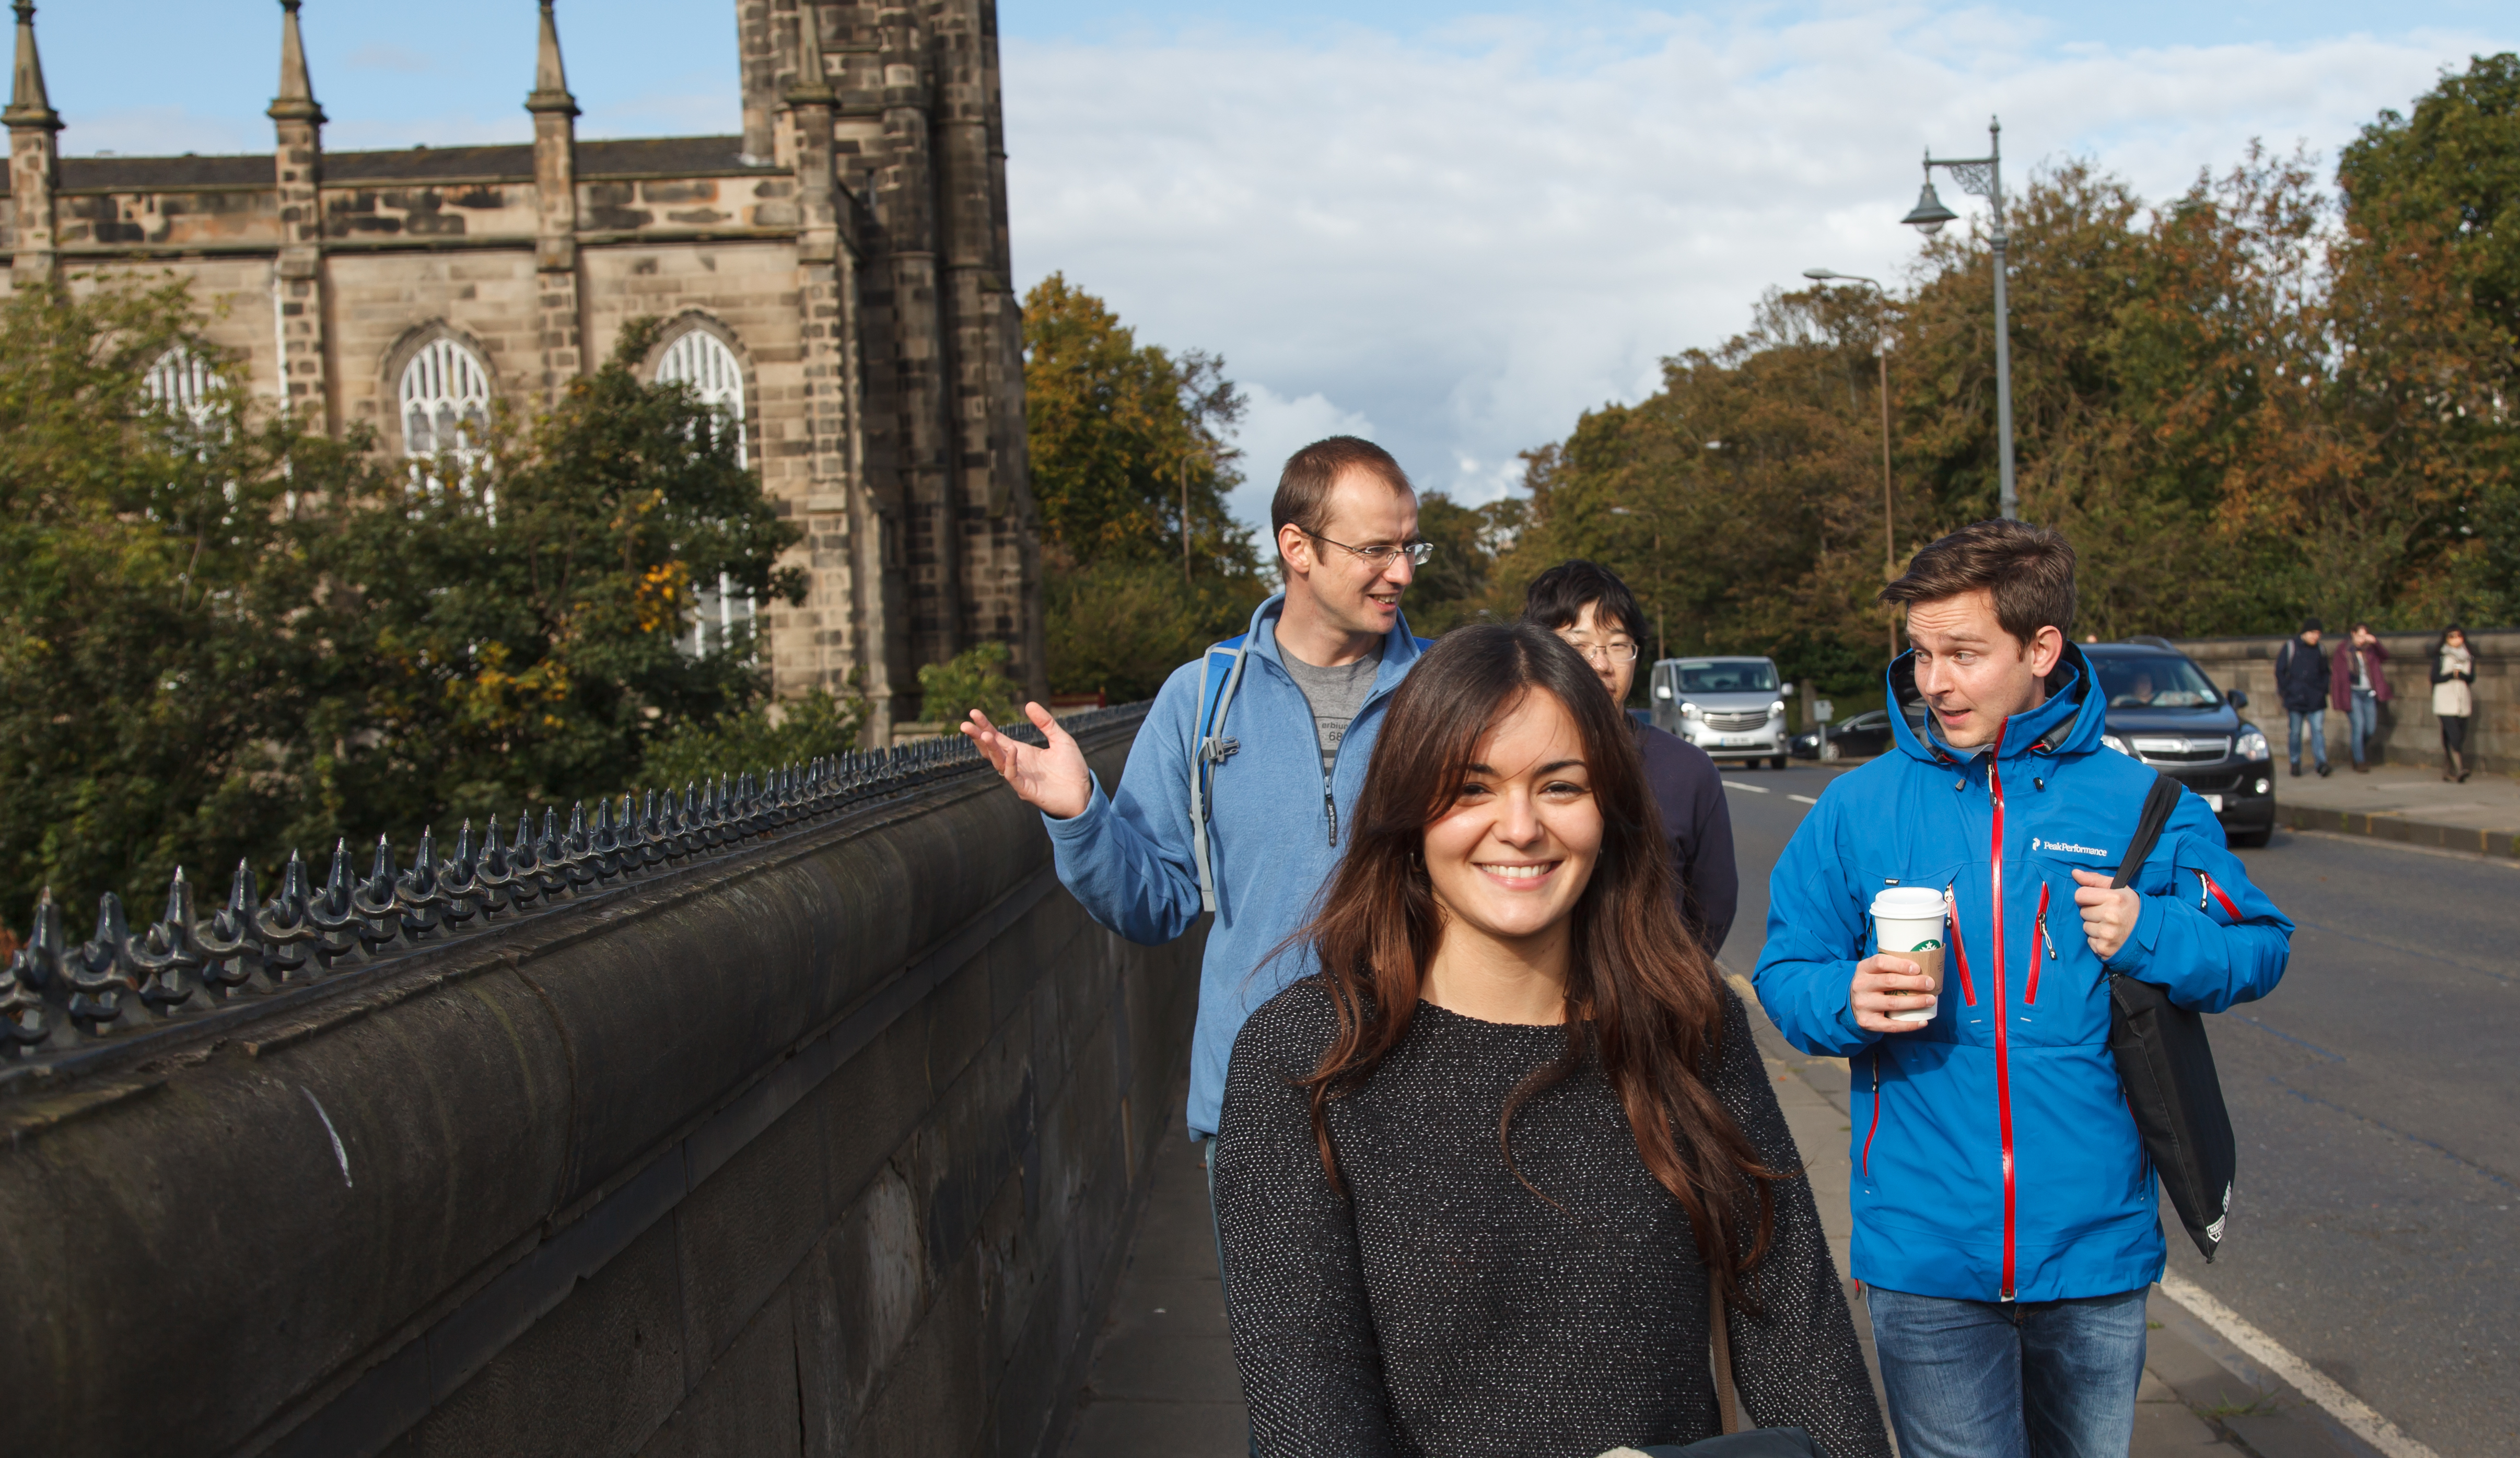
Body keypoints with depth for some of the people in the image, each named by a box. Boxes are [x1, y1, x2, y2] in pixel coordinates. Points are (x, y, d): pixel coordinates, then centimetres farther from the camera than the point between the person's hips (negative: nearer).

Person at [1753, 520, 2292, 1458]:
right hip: (1924, 1245, -1)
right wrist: (1846, 1001, -18)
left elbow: (2259, 947, 6)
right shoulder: (1859, 808, -1)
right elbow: (1785, 973, 4)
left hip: (2093, 1239, 1)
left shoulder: (2138, 806, -1)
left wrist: (2150, 937, -14)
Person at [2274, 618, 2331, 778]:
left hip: (2316, 700, 2)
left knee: (2318, 730, -8)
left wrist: (2324, 689, 7)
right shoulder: (2291, 647, -1)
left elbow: (2325, 671, 20)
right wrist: (2286, 691, -5)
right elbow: (2280, 671, 1)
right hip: (2295, 699, -2)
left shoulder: (2319, 649, 10)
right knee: (2294, 732, 4)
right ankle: (2295, 763, 14)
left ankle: (2322, 763, -13)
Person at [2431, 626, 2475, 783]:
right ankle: (2460, 769, -23)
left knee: (2461, 737, 2)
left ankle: (2448, 771, 9)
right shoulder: (2440, 656, 4)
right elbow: (2435, 678, -3)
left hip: (2463, 702, 4)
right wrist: (2451, 675, -17)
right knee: (2454, 736, -16)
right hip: (2445, 702, -4)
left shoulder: (2469, 657, 14)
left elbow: (2472, 678, 2)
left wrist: (2461, 674, -18)